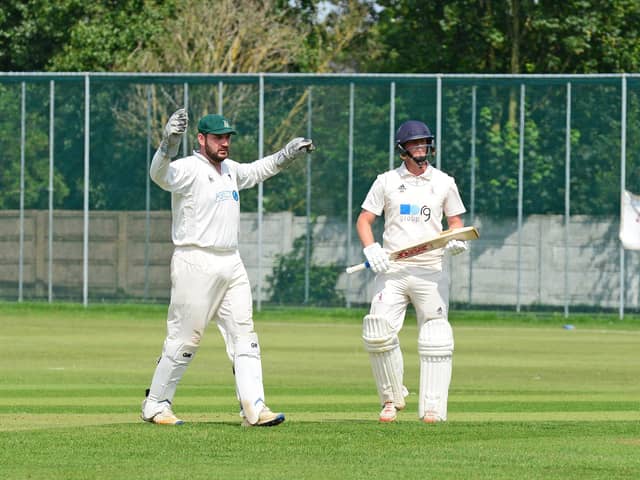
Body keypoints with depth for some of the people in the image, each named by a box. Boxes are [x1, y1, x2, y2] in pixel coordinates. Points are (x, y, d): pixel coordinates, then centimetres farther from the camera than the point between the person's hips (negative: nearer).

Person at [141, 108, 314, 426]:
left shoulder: (229, 169, 15)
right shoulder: (188, 169, -12)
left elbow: (254, 172, 37)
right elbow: (160, 174, -33)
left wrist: (286, 155, 32)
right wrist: (168, 145, -51)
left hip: (231, 265, 8)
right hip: (196, 265, -8)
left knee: (244, 337, 1)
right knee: (184, 339, -3)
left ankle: (253, 409, -1)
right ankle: (155, 405, 10)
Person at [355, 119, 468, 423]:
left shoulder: (444, 182, 9)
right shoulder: (386, 181, 8)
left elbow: (455, 221, 15)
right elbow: (364, 220, 9)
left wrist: (456, 240, -8)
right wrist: (371, 249, -10)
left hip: (431, 271, 0)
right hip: (392, 270, 0)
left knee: (435, 339, -5)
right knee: (378, 334, -12)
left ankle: (432, 408, -2)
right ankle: (392, 398, 7)